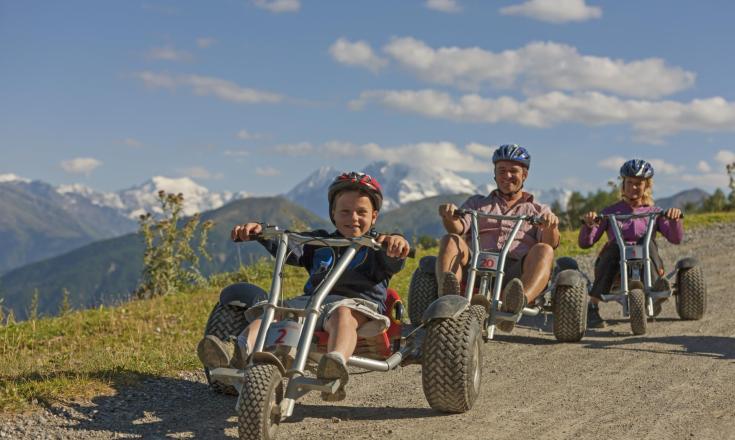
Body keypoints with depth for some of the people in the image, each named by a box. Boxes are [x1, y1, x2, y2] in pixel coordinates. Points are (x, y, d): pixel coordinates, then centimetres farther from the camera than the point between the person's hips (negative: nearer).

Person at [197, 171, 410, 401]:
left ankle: (336, 361, -67)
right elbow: (287, 247, 12)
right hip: (312, 299, 4)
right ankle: (239, 351, -45)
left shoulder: (376, 245, 16)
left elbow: (393, 263, -6)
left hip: (358, 302, -4)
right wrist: (261, 232, -7)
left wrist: (396, 244, -31)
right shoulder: (320, 242, 27)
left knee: (342, 314, -39)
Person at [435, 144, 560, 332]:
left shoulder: (538, 210, 26)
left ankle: (515, 305, -58)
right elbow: (459, 227, 10)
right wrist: (450, 217, -15)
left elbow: (551, 243, 6)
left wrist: (551, 227, -18)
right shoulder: (477, 203, 30)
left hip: (516, 272, -1)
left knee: (544, 250, -31)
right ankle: (448, 298, -52)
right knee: (450, 241, -24)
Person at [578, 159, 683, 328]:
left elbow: (676, 238, -2)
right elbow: (585, 243, 5)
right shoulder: (611, 211, 13)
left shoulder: (653, 212, 14)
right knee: (614, 245, -33)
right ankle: (592, 307, -39)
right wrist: (588, 224, -15)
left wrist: (675, 219, -22)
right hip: (614, 267, 0)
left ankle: (654, 291, -42)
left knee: (647, 241, -27)